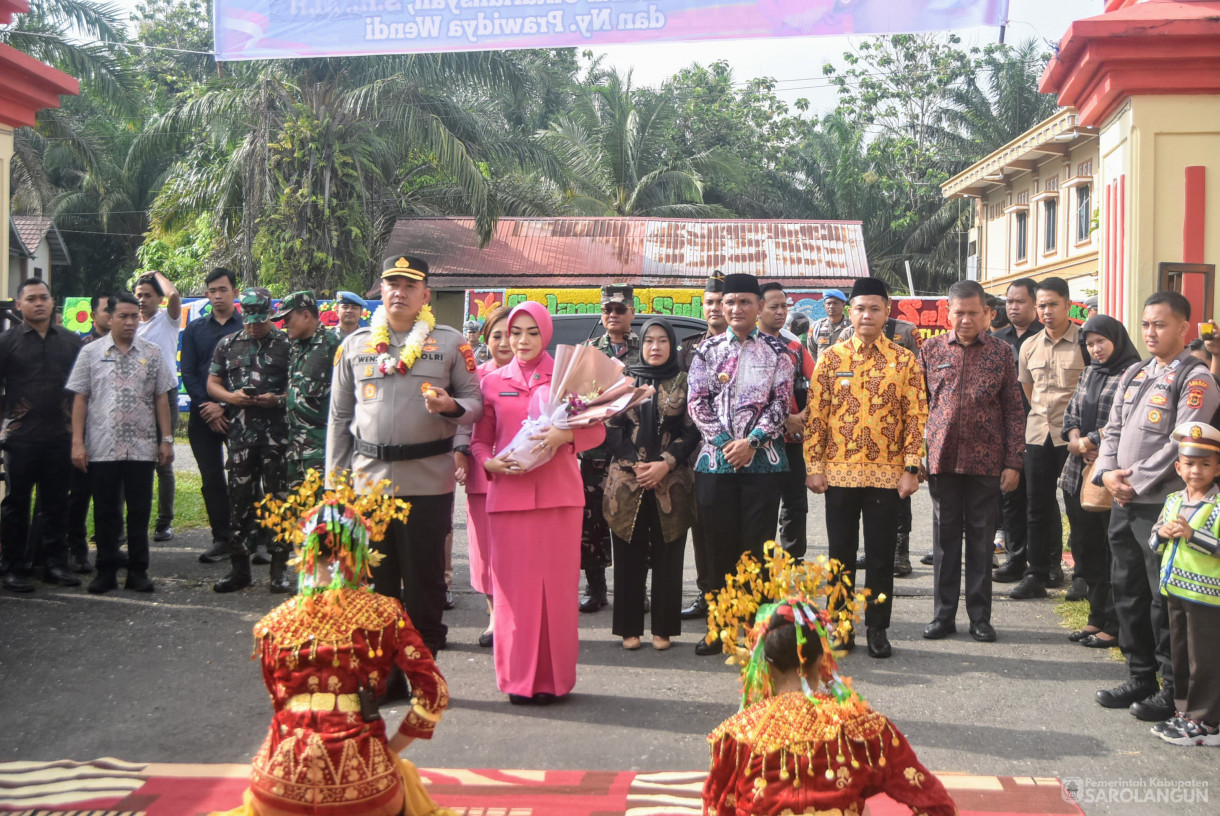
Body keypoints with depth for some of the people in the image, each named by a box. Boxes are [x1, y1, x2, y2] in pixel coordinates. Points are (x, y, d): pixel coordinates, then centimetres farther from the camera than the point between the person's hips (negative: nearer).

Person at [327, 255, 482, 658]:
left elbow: (475, 403, 5)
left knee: (424, 582, 5)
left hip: (429, 482, -2)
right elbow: (339, 418, 12)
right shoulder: (354, 345, 11)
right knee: (375, 583, 10)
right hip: (367, 481, 3)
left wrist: (451, 407, -19)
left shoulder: (451, 343, 4)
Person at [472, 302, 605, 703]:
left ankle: (552, 678, 9)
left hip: (558, 493, -1)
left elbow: (597, 430, 6)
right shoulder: (492, 382, 13)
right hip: (508, 494, 1)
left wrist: (565, 435, -13)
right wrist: (491, 463, -7)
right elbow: (480, 440, 14)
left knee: (557, 584, 0)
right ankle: (518, 678, 8)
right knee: (513, 585, -1)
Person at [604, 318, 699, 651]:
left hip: (670, 483, -1)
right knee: (629, 558, 2)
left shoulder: (684, 383, 7)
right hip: (626, 481, 1)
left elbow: (691, 431, 1)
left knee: (667, 558, 1)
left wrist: (665, 464, -11)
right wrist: (634, 463, -7)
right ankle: (629, 628, 11)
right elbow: (611, 428, 5)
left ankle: (663, 629, 10)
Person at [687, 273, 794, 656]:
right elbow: (696, 402, 3)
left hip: (763, 459, -1)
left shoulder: (776, 351, 6)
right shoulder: (707, 350, 9)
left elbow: (781, 402, -1)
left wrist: (752, 441, -13)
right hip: (715, 459, 1)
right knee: (720, 545, 6)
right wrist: (724, 443, -9)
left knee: (758, 545, 0)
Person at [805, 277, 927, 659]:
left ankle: (878, 628, 16)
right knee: (841, 553, 9)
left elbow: (917, 417, 1)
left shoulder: (905, 361, 2)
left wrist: (911, 469, -6)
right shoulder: (830, 358, 3)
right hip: (839, 473, 1)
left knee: (881, 555, 5)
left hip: (887, 475, -1)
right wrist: (813, 466, -3)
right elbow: (815, 414, 2)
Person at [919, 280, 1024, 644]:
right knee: (945, 538, 8)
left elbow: (1014, 410, 3)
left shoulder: (1001, 352, 2)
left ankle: (980, 616, 17)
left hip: (985, 461, -1)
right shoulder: (931, 350, 4)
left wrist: (1013, 462, -2)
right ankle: (943, 614, 17)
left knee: (981, 539, 6)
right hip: (941, 459, 1)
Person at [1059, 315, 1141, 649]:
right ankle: (1097, 617, 24)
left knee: (1114, 553, -1)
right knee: (1086, 547, 13)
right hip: (1080, 474, 8)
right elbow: (1071, 413, 16)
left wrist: (1090, 441, -12)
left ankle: (1113, 625, 7)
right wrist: (1075, 438, -3)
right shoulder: (1089, 374, 17)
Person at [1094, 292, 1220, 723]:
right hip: (1123, 502, 8)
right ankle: (1140, 678, 26)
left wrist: (1137, 482, -14)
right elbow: (1113, 429, 14)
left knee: (1165, 599, -3)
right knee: (1127, 591, 14)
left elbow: (1181, 443, -16)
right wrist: (1108, 473, -2)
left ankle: (1175, 689, 8)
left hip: (1162, 504, -8)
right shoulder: (1134, 374, 15)